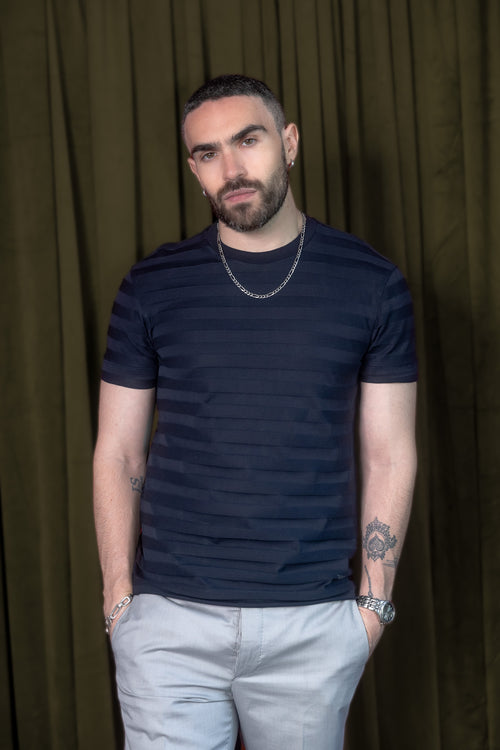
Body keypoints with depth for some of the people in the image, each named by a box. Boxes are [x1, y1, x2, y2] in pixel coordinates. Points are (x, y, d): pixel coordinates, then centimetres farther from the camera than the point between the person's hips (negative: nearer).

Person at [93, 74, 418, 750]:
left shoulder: (372, 284, 0)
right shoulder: (152, 288, 1)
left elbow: (388, 455, 3)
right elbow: (119, 454, 4)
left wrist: (374, 600, 0)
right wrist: (119, 597, 0)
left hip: (314, 622, 0)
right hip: (169, 620, 0)